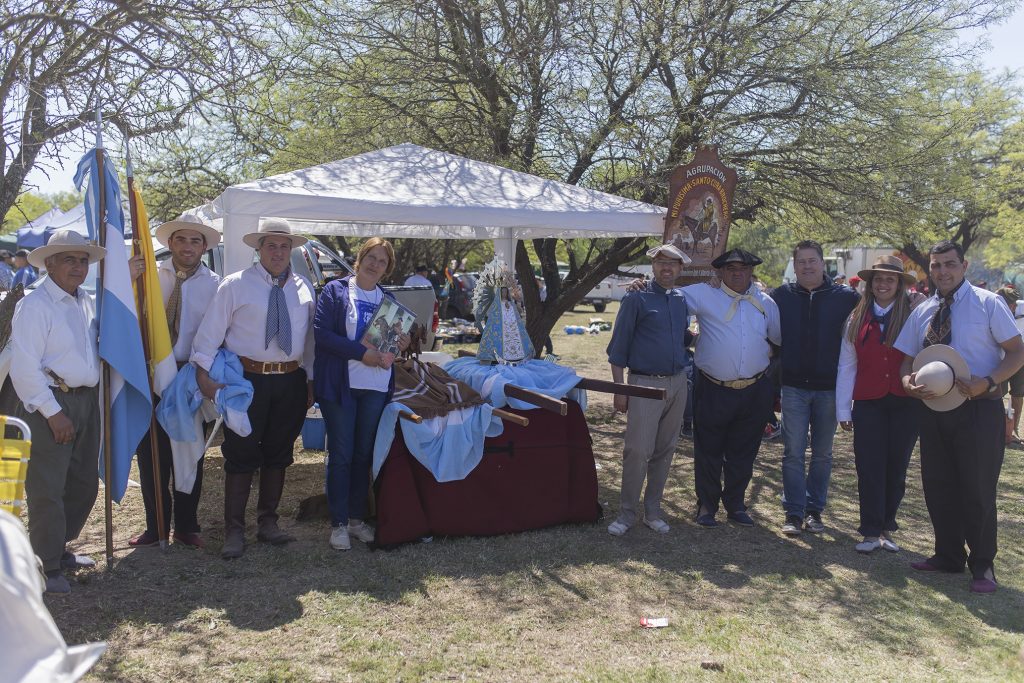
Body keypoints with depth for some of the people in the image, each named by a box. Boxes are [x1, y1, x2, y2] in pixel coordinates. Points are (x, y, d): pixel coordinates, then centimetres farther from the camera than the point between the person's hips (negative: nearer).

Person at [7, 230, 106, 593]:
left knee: (84, 483, 16)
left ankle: (60, 548, 34)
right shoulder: (34, 305, -11)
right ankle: (48, 567, 12)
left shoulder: (88, 302, 12)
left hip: (87, 400, 8)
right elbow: (24, 368, -16)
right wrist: (53, 413, -17)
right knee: (47, 490, 0)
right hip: (49, 404, -8)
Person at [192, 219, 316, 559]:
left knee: (278, 453, 12)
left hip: (291, 381, 4)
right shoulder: (236, 284, -2)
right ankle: (234, 530, 11)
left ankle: (268, 522, 27)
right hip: (247, 378, -4)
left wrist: (310, 379, 11)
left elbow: (310, 336, 13)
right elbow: (211, 329, -5)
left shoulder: (303, 288, 10)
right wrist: (204, 371, -13)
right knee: (241, 454, 0)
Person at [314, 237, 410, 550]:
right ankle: (339, 523, 12)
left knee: (364, 454, 12)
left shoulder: (387, 298, 12)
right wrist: (362, 353, -20)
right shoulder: (335, 291, -3)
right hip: (340, 385, -4)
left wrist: (401, 345, -4)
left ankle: (357, 517, 23)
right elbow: (321, 333, -13)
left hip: (376, 387, 5)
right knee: (341, 454, 1)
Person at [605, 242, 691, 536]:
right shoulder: (636, 299, -4)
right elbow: (618, 347, -5)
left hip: (677, 382, 5)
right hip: (645, 384, -5)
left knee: (665, 451, 10)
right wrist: (619, 390, -9)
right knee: (637, 450, -8)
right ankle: (627, 512, 5)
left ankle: (653, 510, 21)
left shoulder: (683, 301, 12)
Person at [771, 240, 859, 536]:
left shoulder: (846, 297, -1)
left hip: (829, 387, 1)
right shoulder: (781, 296, 1)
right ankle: (794, 512, 8)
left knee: (822, 453, 10)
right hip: (794, 386, 0)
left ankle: (815, 509, 22)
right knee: (793, 452, 1)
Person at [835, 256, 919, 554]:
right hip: (868, 403, 1)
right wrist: (843, 410, 1)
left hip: (905, 403, 0)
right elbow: (847, 366, 4)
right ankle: (871, 532, 7)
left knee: (896, 467, 8)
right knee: (869, 468, -1)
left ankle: (886, 528, 21)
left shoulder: (913, 317, 0)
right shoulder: (856, 319, 5)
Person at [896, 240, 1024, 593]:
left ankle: (982, 566, 19)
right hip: (934, 408, 5)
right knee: (938, 485, 12)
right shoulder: (922, 312, 9)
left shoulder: (987, 303, -5)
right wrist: (908, 382, -10)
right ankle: (948, 555, 30)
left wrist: (988, 382, -23)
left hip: (979, 409, -5)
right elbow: (908, 360, 13)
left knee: (977, 489, 1)